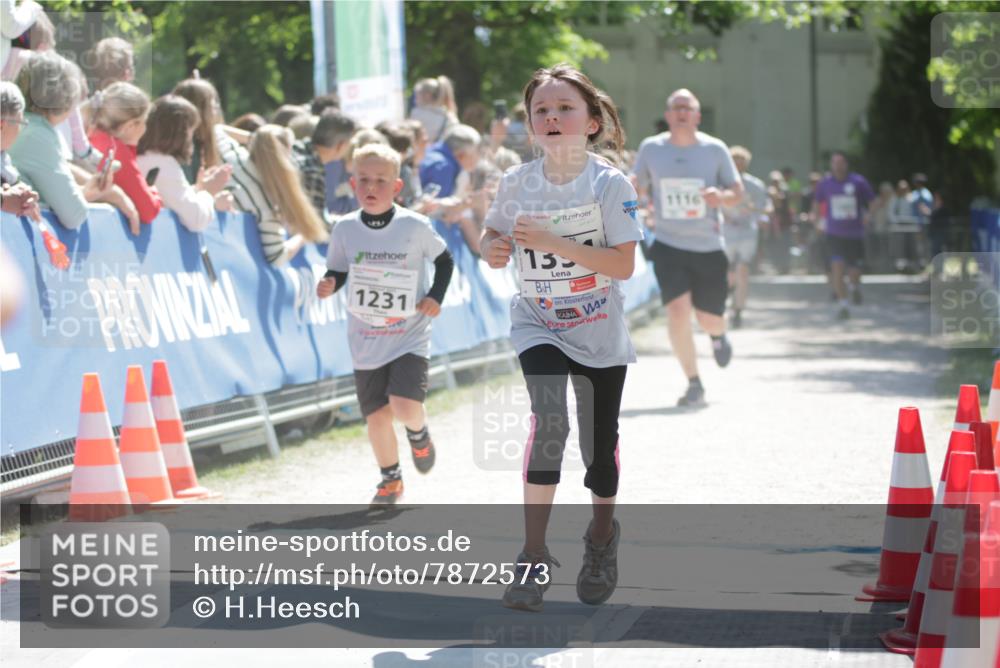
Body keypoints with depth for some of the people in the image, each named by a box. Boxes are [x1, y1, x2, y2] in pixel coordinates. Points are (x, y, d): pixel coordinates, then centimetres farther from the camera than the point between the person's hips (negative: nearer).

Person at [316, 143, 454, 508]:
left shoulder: (415, 226, -9)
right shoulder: (345, 229, -3)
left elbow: (444, 260, 7)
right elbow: (338, 271, 8)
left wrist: (436, 295, -7)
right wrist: (329, 284, -14)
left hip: (410, 337, -2)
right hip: (365, 340, 3)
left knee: (405, 405, -19)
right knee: (376, 414, 5)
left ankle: (419, 435, 18)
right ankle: (390, 479, 27)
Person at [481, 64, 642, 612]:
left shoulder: (610, 184, -12)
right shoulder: (517, 184, -5)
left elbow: (624, 265, -18)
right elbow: (494, 238, 9)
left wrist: (551, 241, -26)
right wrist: (494, 248, -16)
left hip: (600, 335, 0)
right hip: (538, 327, 0)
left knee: (600, 443, 8)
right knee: (549, 419, -24)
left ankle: (602, 535, 39)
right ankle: (533, 557, -18)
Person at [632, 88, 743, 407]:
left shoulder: (715, 149, -4)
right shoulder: (650, 148, -2)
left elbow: (737, 190, 2)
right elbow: (637, 189, 12)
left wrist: (721, 196, -18)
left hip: (709, 246, 0)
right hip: (669, 245, 0)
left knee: (709, 318, 4)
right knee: (678, 309, -18)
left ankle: (718, 336, 45)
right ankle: (694, 384, -4)